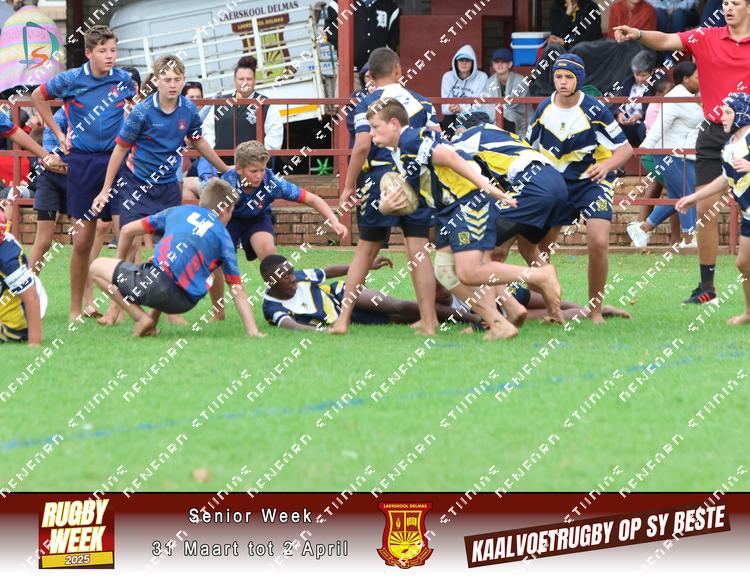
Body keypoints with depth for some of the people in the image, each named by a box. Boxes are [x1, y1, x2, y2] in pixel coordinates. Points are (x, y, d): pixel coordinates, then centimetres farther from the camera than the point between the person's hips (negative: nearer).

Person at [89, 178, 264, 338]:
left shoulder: (180, 211, 22)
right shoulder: (223, 236, 19)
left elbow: (127, 230, 23)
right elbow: (237, 289, 14)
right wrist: (252, 331, 14)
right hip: (184, 303, 3)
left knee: (97, 267, 19)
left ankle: (141, 317, 1)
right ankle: (153, 320, 19)